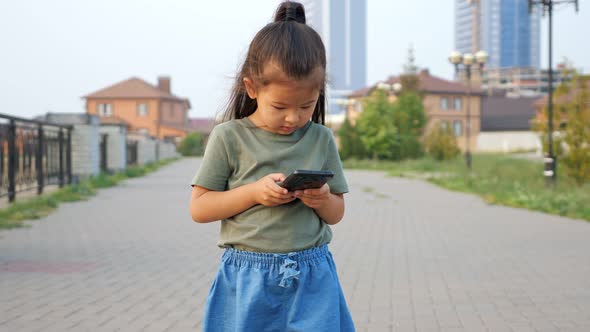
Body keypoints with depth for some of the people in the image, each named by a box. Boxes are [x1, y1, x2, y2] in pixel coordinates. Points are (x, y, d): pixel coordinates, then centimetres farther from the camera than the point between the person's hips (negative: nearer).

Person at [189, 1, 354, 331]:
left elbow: (337, 213, 11)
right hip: (248, 280, -1)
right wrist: (253, 192, -15)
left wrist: (322, 200, -12)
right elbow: (199, 208, -3)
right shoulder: (229, 137, -4)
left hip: (312, 280, 2)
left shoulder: (321, 139, 4)